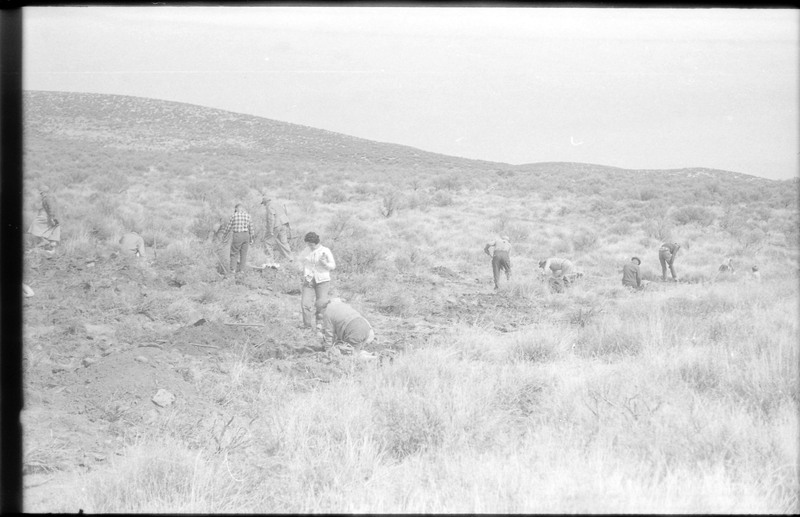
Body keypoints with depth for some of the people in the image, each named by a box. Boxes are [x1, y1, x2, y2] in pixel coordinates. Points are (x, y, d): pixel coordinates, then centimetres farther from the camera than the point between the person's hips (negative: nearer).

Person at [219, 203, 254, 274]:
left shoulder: (234, 216, -7)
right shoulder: (247, 215, 4)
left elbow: (228, 227, -3)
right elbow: (250, 227, 8)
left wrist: (224, 237, 8)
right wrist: (251, 238, 17)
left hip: (237, 236, -4)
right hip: (246, 235, 4)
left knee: (234, 253, 8)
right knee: (243, 253, 9)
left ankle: (233, 269, 9)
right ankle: (241, 269, 9)